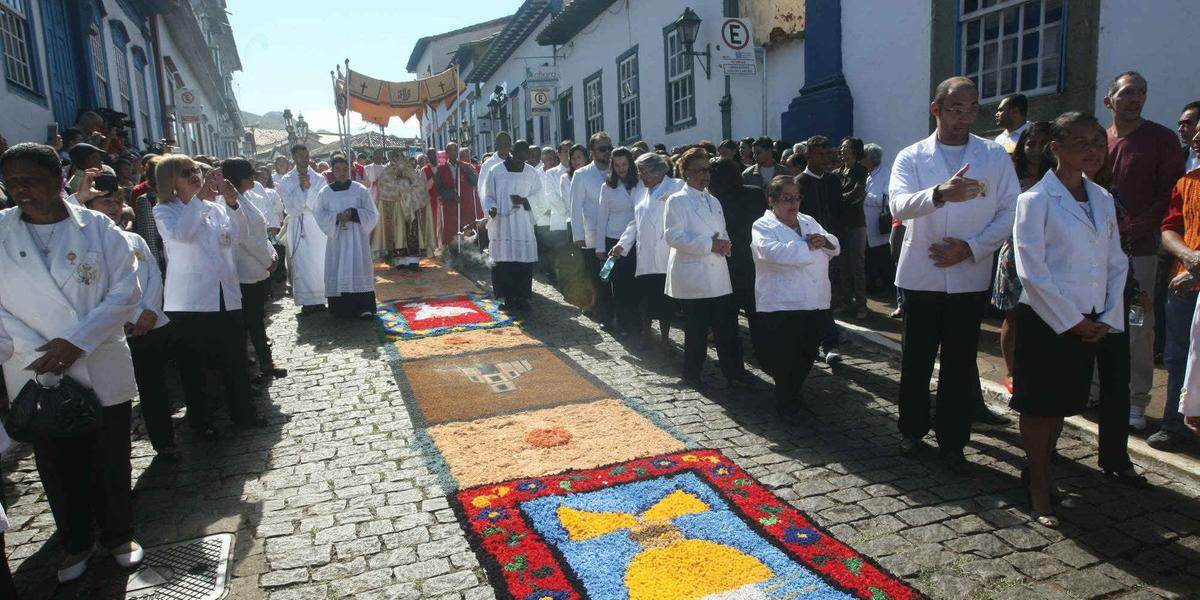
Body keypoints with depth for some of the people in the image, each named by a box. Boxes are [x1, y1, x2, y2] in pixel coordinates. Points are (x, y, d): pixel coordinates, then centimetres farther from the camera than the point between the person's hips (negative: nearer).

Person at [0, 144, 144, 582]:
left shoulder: (98, 228, -5)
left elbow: (125, 293, -7)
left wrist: (77, 341, -17)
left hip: (102, 370, -1)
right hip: (36, 377, 1)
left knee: (111, 463, 12)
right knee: (58, 468, 14)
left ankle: (118, 535, 34)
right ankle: (76, 543, 36)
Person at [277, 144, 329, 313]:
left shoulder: (319, 179, 3)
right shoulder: (287, 180, 2)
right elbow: (290, 207, -6)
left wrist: (309, 187, -15)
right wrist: (301, 188, -12)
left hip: (317, 226, 1)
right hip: (297, 227, -1)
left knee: (319, 262, 3)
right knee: (302, 263, 1)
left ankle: (318, 299, 12)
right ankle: (306, 301, 6)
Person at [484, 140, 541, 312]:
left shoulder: (531, 173, 5)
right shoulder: (496, 171, 1)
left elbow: (539, 196, 9)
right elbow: (488, 196, 6)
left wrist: (525, 200, -10)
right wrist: (491, 208, -15)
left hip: (523, 225, 1)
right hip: (501, 223, -1)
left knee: (524, 262, -1)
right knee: (503, 262, 0)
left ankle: (522, 297, 9)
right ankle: (508, 298, 9)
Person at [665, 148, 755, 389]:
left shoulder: (713, 201, 18)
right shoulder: (677, 201, -5)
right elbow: (673, 236, -15)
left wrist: (725, 243, -1)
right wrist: (709, 245, -18)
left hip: (719, 276, 6)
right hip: (692, 277, -6)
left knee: (727, 327, 6)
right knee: (696, 330, 3)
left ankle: (734, 371, 17)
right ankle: (691, 374, 19)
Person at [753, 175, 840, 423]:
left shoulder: (809, 222, 15)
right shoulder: (763, 227, -6)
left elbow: (835, 246, 15)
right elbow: (773, 251, -26)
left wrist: (824, 241, -8)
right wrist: (808, 246, -16)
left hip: (816, 303, 6)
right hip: (781, 306, -6)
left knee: (807, 355, 15)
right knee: (784, 359, 3)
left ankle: (793, 392, 38)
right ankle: (785, 404, 22)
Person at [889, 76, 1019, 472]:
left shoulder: (995, 156, 3)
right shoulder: (911, 157, -1)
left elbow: (1010, 211, 1)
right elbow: (899, 205, -19)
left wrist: (972, 246, -14)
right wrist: (940, 194, -39)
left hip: (969, 276, 1)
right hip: (921, 274, 0)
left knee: (960, 363, 6)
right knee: (916, 359, 9)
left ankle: (952, 442, 20)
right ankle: (913, 430, 28)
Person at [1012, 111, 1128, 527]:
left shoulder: (1103, 200, 9)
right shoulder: (1036, 200, -10)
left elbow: (1117, 264, 11)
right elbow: (1032, 272, -15)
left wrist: (1108, 318, 0)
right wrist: (1072, 321, -13)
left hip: (1088, 324, 6)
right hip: (1045, 321, -6)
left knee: (1063, 404, 15)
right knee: (1038, 406, 3)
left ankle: (1040, 469, 32)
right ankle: (1039, 486, 16)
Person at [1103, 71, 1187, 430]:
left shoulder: (1161, 139, 2)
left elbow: (1170, 193, -2)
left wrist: (1133, 229, -12)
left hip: (1140, 249, -3)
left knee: (1139, 327, -1)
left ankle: (1136, 401, 7)